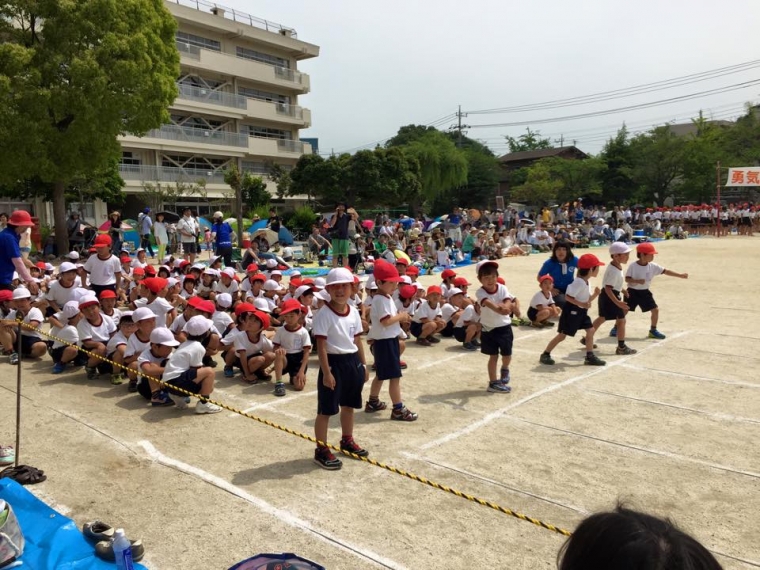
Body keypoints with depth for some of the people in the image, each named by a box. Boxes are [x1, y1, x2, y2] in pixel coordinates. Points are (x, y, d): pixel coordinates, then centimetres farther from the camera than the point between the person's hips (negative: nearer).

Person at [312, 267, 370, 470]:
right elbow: (321, 346, -17)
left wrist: (363, 365, 14)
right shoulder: (324, 314, -16)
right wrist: (326, 372, -19)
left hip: (352, 361, 7)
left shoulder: (354, 312, 4)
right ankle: (321, 450, 12)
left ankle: (347, 440, 39)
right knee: (326, 409, 1)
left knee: (349, 405, 21)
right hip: (334, 362, -7)